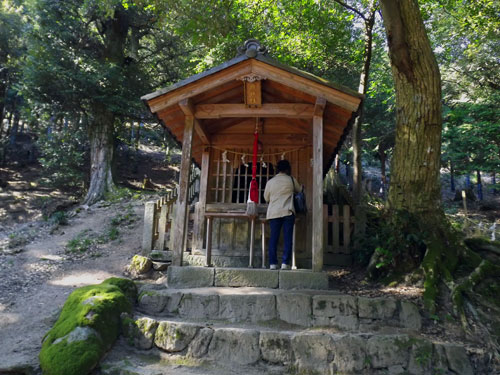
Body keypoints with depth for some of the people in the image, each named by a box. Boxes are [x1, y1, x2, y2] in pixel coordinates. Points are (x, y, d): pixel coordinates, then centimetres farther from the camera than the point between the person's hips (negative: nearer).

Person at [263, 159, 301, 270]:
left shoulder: (270, 182, 8)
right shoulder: (291, 180, 3)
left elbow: (266, 198, 15)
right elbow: (299, 190, 21)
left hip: (273, 213, 2)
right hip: (288, 212, -2)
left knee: (273, 238, 4)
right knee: (287, 238, 1)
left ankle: (272, 263, 3)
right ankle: (285, 262, -2)